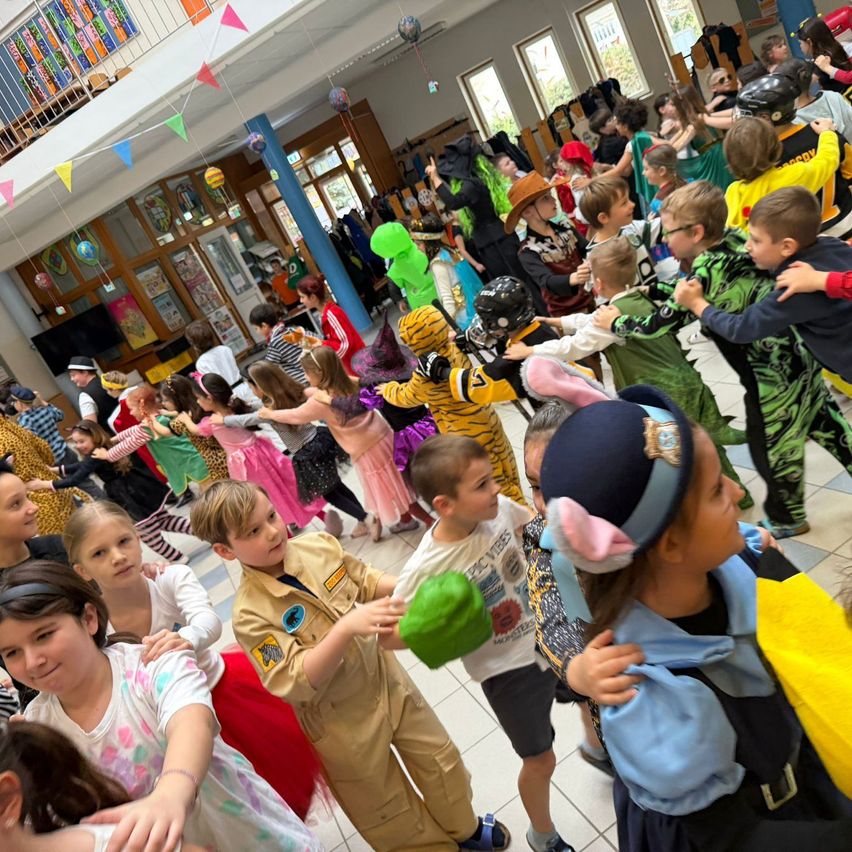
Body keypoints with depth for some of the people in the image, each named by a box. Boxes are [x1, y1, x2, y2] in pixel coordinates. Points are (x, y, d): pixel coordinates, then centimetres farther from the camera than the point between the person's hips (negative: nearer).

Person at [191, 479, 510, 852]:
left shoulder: (317, 544, -12)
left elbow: (366, 580, 3)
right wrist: (346, 627, -44)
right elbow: (296, 683, -31)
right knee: (386, 810, 17)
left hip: (386, 678, 5)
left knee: (440, 759, 22)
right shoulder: (250, 614, -26)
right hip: (344, 724, -4)